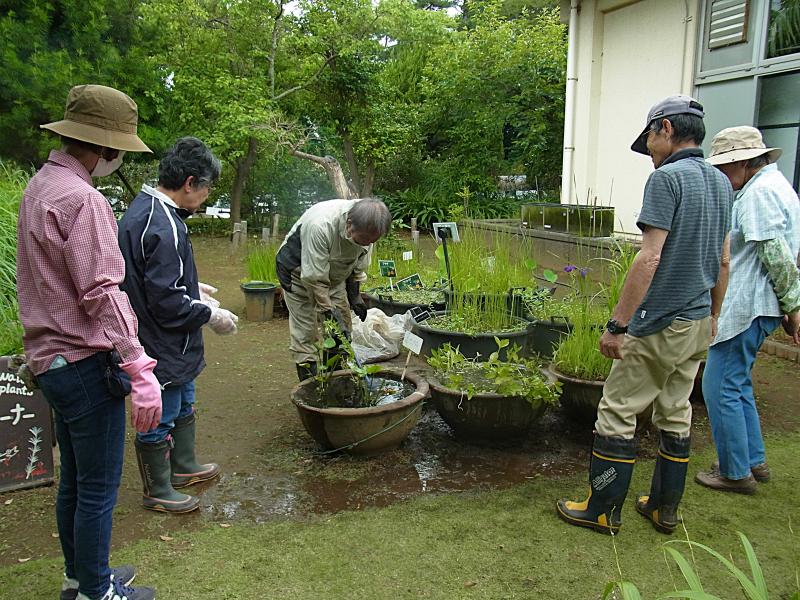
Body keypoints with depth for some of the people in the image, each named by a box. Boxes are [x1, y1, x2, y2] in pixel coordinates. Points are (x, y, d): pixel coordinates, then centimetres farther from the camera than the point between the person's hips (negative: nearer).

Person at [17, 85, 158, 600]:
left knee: (75, 479, 22)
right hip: (86, 363, -10)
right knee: (99, 488, 5)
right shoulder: (81, 199, -19)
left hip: (52, 359, 10)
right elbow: (102, 294, -24)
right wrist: (141, 373, -23)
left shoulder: (40, 186, 12)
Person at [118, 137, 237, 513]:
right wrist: (211, 315, -14)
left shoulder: (143, 209, 4)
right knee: (158, 420, 9)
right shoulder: (164, 227, -28)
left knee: (183, 407, 26)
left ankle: (183, 467, 45)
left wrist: (194, 290, 11)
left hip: (170, 343, 10)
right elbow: (167, 303, -28)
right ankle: (157, 492, 28)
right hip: (162, 347, -10)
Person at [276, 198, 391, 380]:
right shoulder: (319, 226, -40)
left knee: (344, 329, 1)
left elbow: (359, 264, 0)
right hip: (300, 272, -6)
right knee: (305, 333, -9)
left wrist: (355, 295, -4)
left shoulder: (366, 228, -20)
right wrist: (329, 311, -31)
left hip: (335, 276, 6)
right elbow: (314, 278, -33)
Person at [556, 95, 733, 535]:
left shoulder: (667, 178, -15)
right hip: (698, 324, 9)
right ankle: (664, 510, 26)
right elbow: (722, 262, 16)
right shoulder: (721, 183, 11)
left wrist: (617, 325, -20)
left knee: (617, 413, 2)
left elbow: (650, 259, -23)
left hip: (659, 326, -9)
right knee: (676, 416, 15)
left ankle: (604, 510, 11)